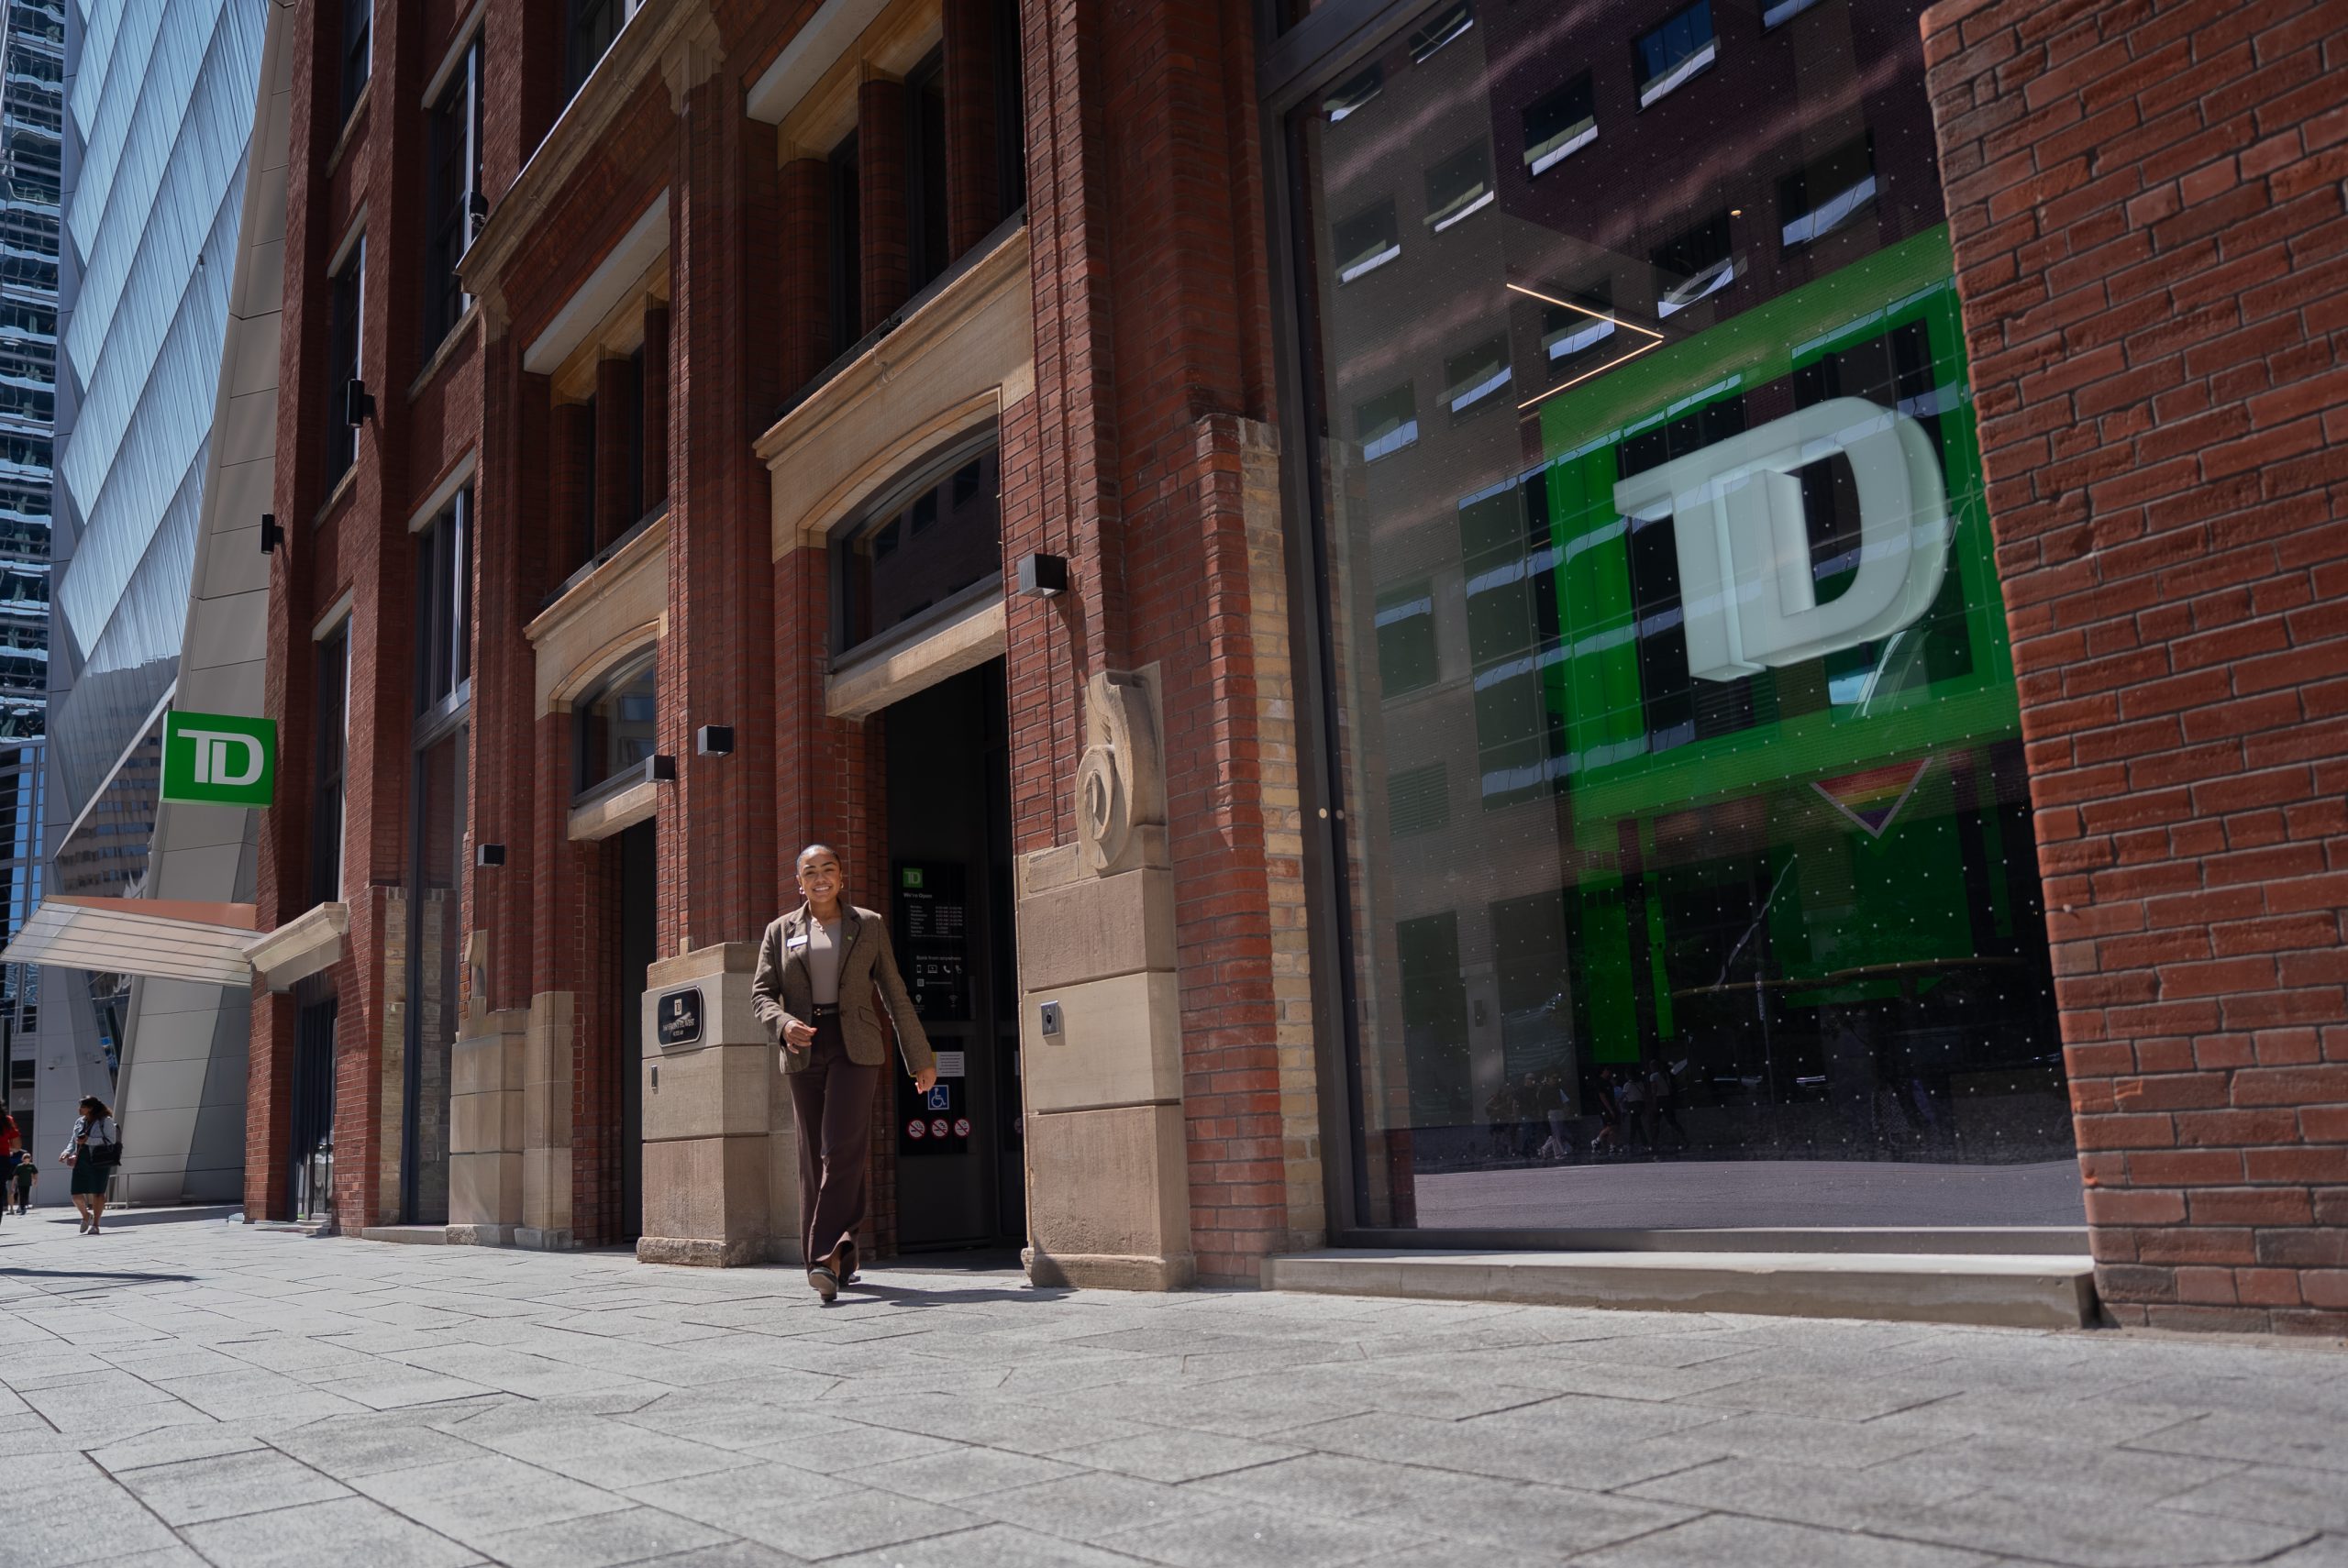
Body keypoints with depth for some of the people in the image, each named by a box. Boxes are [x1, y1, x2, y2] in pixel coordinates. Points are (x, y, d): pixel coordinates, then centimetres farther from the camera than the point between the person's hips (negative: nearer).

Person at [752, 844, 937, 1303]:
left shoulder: (868, 925, 9)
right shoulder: (780, 931, 12)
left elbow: (895, 995, 9)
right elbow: (761, 992, 6)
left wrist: (920, 1058, 9)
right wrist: (784, 1025, -17)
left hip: (855, 1047, -2)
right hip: (804, 1051, 3)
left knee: (842, 1149, -16)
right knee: (814, 1158, 3)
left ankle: (826, 1258, -20)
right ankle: (841, 1261, 12)